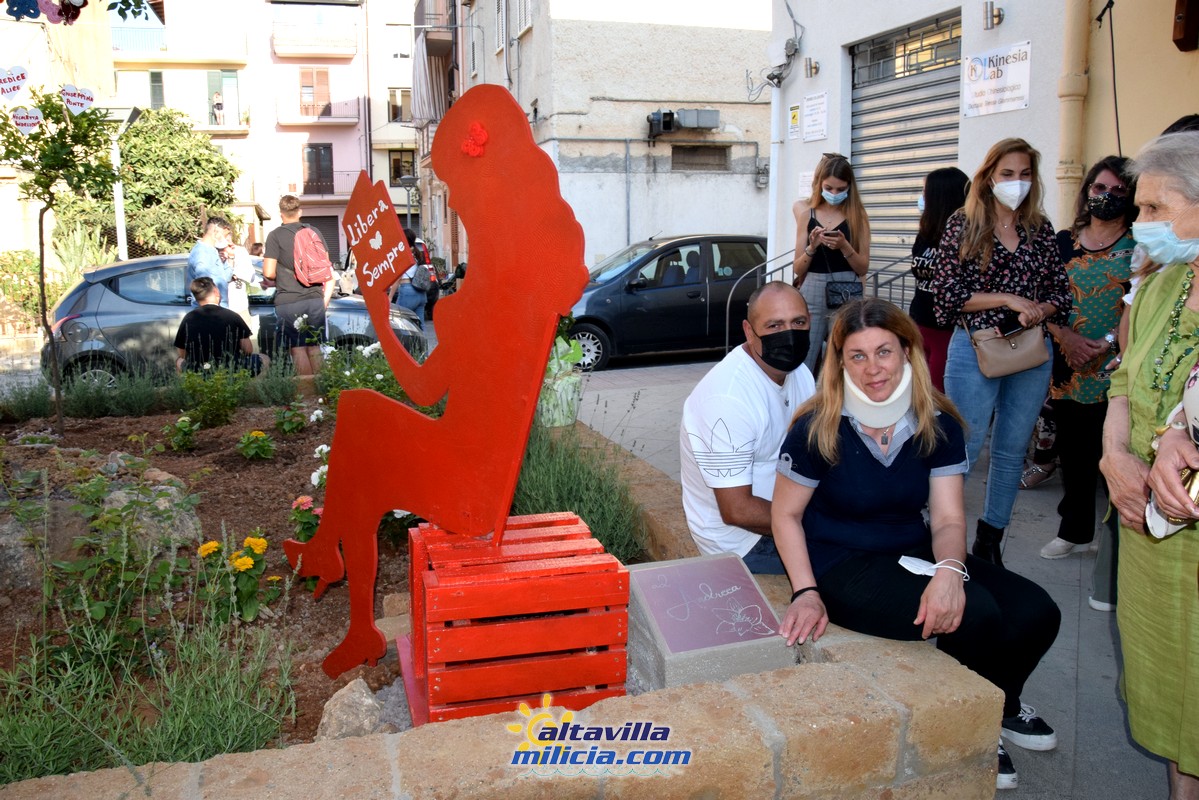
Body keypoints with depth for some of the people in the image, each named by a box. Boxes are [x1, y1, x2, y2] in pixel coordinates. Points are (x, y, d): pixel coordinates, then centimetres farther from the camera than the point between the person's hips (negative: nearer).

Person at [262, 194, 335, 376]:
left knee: (298, 350, 0)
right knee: (314, 349, 11)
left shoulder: (275, 236, -2)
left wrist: (279, 278, 15)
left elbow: (269, 273, -8)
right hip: (315, 300, 4)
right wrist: (326, 300, 14)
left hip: (288, 301, -4)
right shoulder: (314, 233, 10)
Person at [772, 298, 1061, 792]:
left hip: (914, 553, 5)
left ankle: (1000, 706, 23)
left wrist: (949, 570, -30)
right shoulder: (818, 429, -16)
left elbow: (948, 519, -7)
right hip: (843, 565, -5)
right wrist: (806, 592, -18)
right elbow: (785, 514, -8)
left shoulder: (939, 426, -5)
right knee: (976, 615, -25)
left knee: (1036, 613, -10)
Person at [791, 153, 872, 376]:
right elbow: (797, 269, 7)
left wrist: (844, 246, -15)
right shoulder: (806, 214, 8)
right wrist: (812, 247, -12)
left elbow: (863, 268, 2)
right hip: (812, 294, 1)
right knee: (802, 366, -4)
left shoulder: (857, 217, 5)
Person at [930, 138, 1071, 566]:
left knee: (1012, 451, 11)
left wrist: (1040, 311, -12)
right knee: (962, 450, -2)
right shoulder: (963, 225, -2)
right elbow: (947, 294, -9)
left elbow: (1062, 292, 11)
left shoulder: (1040, 229, 8)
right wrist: (1010, 299, -15)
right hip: (976, 350, -4)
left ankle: (990, 542, 25)